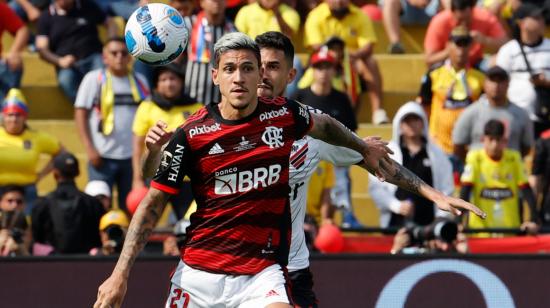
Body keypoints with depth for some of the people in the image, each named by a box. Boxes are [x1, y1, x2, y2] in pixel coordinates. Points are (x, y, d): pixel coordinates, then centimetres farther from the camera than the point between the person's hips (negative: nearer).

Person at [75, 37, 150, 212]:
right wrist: (90, 149, -10)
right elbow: (80, 114, -3)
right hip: (103, 156, -4)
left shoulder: (139, 81, 10)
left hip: (132, 156, 4)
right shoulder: (94, 79, -1)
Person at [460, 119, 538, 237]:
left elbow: (527, 192, -3)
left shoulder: (514, 158, 0)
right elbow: (465, 191, -10)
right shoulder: (475, 158, -5)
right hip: (480, 229, -2)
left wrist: (533, 220, -15)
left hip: (510, 229, 2)